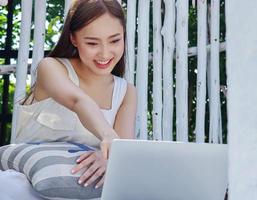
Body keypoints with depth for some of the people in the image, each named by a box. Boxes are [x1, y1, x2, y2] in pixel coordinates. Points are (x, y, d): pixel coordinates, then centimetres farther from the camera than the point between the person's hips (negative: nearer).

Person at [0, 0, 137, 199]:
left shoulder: (127, 93, 8)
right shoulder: (51, 67, -3)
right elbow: (78, 100, -27)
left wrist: (109, 158, -33)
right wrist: (108, 137, -48)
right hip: (27, 180, -3)